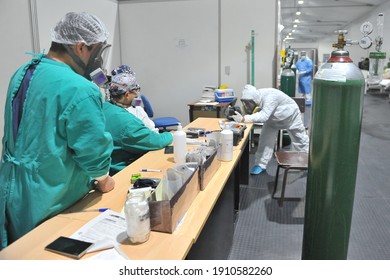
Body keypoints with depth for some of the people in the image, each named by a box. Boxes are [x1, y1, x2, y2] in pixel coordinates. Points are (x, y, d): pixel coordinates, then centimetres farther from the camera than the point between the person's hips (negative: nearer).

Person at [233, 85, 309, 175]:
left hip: (290, 116, -5)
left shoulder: (270, 96, -45)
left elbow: (263, 116, -53)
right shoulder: (256, 97, -24)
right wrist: (238, 115, -43)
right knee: (265, 138, -8)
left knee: (300, 140, 12)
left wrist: (243, 119, -60)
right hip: (273, 119, 5)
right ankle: (260, 164, 4)